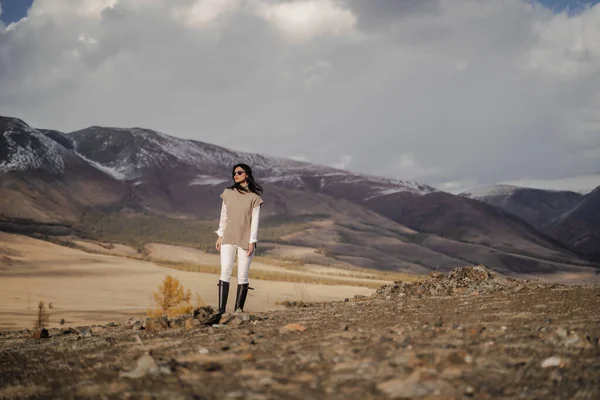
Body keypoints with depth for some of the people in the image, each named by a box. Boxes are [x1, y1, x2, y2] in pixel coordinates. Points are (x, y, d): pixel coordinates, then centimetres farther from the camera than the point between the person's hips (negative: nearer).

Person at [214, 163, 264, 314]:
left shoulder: (254, 197, -2)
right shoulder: (228, 193, 7)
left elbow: (255, 220, -4)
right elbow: (224, 215, 12)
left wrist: (252, 242, -10)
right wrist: (220, 236, 10)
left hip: (245, 240, -2)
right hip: (228, 239, 2)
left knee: (242, 275, -1)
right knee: (225, 272, -9)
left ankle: (238, 310, 6)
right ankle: (221, 310, -12)